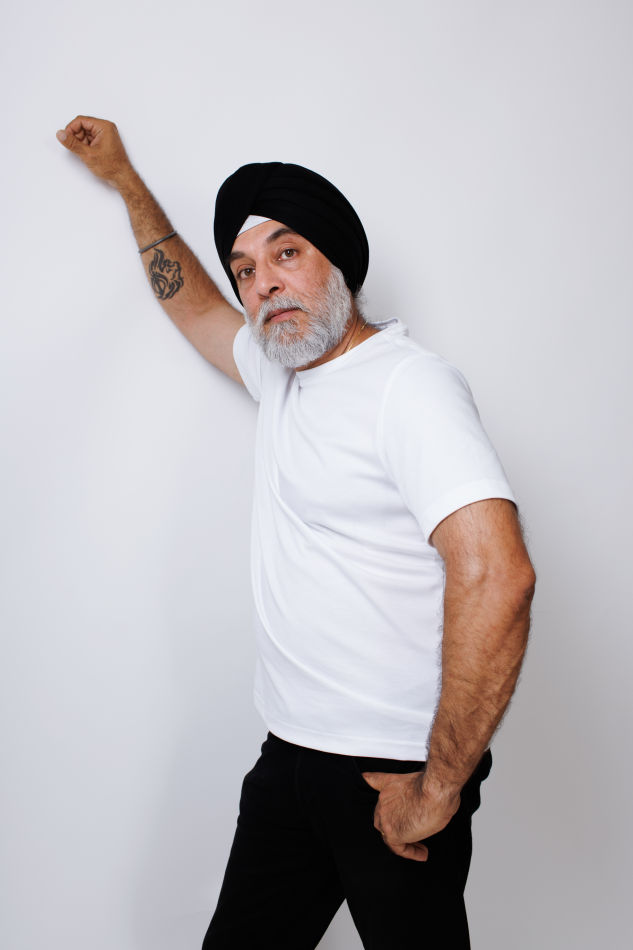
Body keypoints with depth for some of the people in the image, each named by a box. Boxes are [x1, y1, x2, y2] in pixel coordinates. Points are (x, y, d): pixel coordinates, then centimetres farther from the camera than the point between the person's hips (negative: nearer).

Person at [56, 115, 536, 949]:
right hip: (290, 756, 8)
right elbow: (193, 304, 30)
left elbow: (496, 576, -28)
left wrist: (440, 788, -23)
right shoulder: (282, 374, 10)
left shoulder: (409, 384, -16)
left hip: (390, 777, -7)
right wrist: (125, 179, 32)